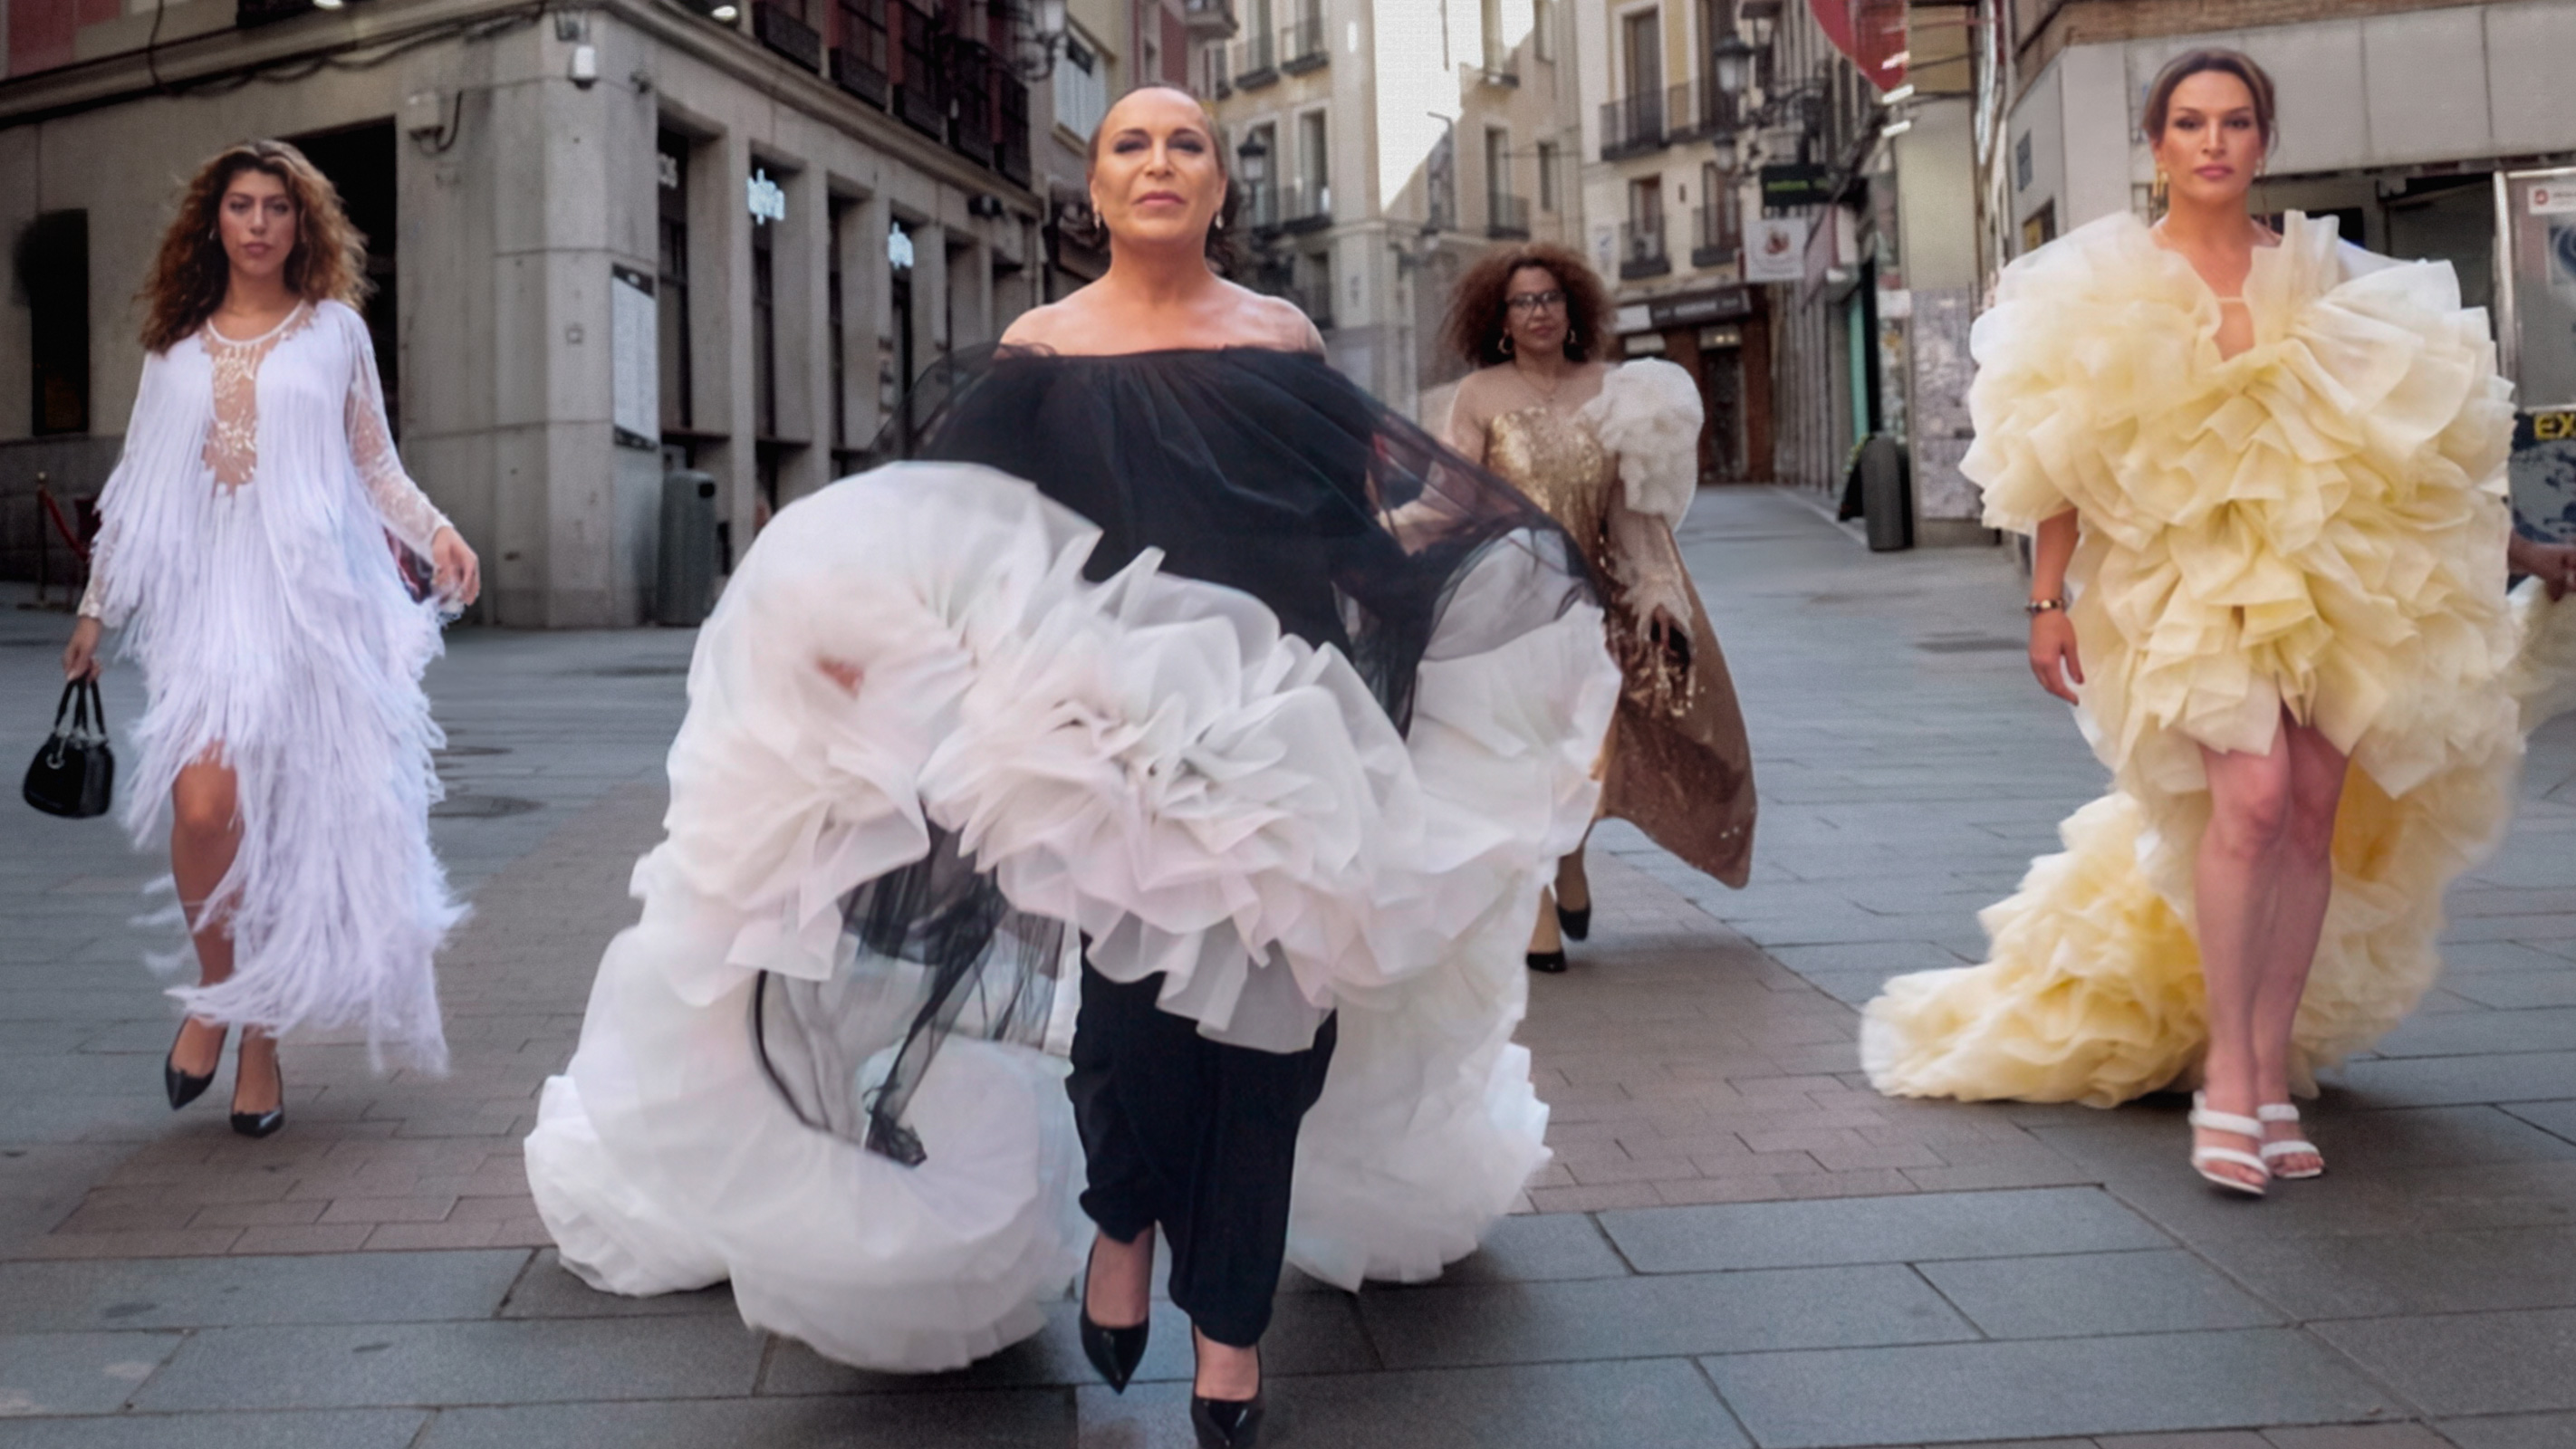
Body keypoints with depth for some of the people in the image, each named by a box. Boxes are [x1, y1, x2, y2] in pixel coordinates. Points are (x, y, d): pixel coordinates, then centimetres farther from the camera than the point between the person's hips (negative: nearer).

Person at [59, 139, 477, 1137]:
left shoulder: (335, 331, 10)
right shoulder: (175, 345, 15)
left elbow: (375, 466, 10)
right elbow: (136, 485, 18)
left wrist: (436, 532, -7)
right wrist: (96, 606, 19)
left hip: (307, 597, -1)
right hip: (201, 597, 1)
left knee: (282, 820, 0)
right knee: (205, 805, -18)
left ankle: (263, 1037, 13)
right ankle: (215, 993, 7)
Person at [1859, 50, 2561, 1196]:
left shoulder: (2326, 277, 10)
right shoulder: (2111, 281, 3)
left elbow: (2399, 434, 16)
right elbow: (2065, 457, 2)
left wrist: (2512, 551, 16)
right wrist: (2047, 600, -3)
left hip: (2324, 572, 4)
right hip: (2184, 573, -3)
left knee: (2317, 808, -2)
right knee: (2252, 791, -21)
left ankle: (2269, 1075, 9)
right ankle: (2229, 1079, -12)